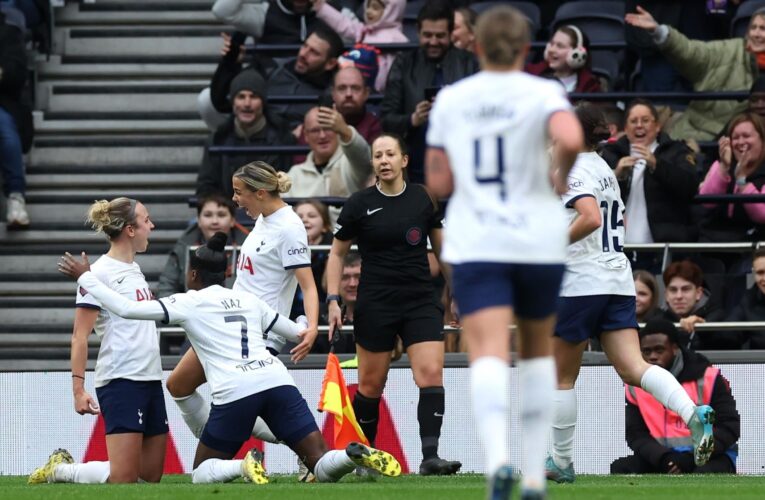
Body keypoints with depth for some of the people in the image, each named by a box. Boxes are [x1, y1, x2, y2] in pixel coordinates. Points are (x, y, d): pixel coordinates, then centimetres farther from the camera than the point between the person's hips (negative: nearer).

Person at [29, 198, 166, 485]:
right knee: (123, 479, -13)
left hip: (150, 381, 9)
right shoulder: (99, 274, -10)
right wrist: (78, 388, -19)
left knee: (151, 476, 7)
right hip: (120, 382, -9)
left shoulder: (134, 270, 15)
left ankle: (63, 466, 22)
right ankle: (58, 471, 10)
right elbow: (79, 336, -13)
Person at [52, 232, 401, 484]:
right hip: (277, 381, 4)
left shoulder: (188, 304, 10)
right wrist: (305, 322, 59)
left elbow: (127, 309, 3)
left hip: (234, 392, -4)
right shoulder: (249, 300, 23)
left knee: (201, 475, 13)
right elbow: (298, 332, 34)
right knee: (323, 467, 2)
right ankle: (355, 455, -33)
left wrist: (85, 277, 14)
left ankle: (244, 466, -19)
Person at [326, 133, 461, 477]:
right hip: (375, 305, -1)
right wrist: (333, 300, 0)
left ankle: (430, 456, -18)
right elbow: (337, 253, 8)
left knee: (431, 375, -14)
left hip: (421, 301, 1)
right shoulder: (359, 204, -1)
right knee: (371, 384, 5)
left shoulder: (424, 198, 3)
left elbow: (442, 246, 15)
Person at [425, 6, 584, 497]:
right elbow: (570, 139, -24)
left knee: (489, 353, -13)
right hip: (539, 243, 0)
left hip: (474, 247, 0)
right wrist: (561, 176, -4)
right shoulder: (542, 94, -3)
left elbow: (438, 183, 6)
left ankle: (498, 455, -40)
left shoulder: (451, 100, 5)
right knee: (538, 349, 21)